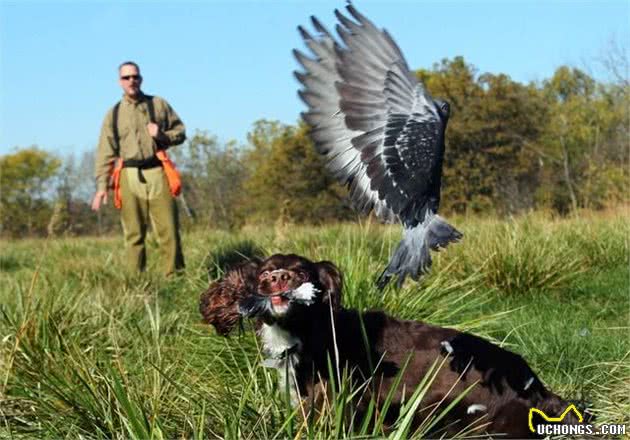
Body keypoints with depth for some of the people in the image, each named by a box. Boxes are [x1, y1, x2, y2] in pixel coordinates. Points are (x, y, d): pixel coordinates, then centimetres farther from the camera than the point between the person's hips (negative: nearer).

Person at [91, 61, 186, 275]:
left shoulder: (159, 104, 13)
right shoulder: (113, 114, 12)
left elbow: (180, 131, 16)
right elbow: (105, 153, 8)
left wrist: (162, 136, -6)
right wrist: (101, 186, -1)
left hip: (157, 172, 0)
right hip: (130, 177, 0)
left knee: (168, 229, -6)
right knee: (134, 234, -1)